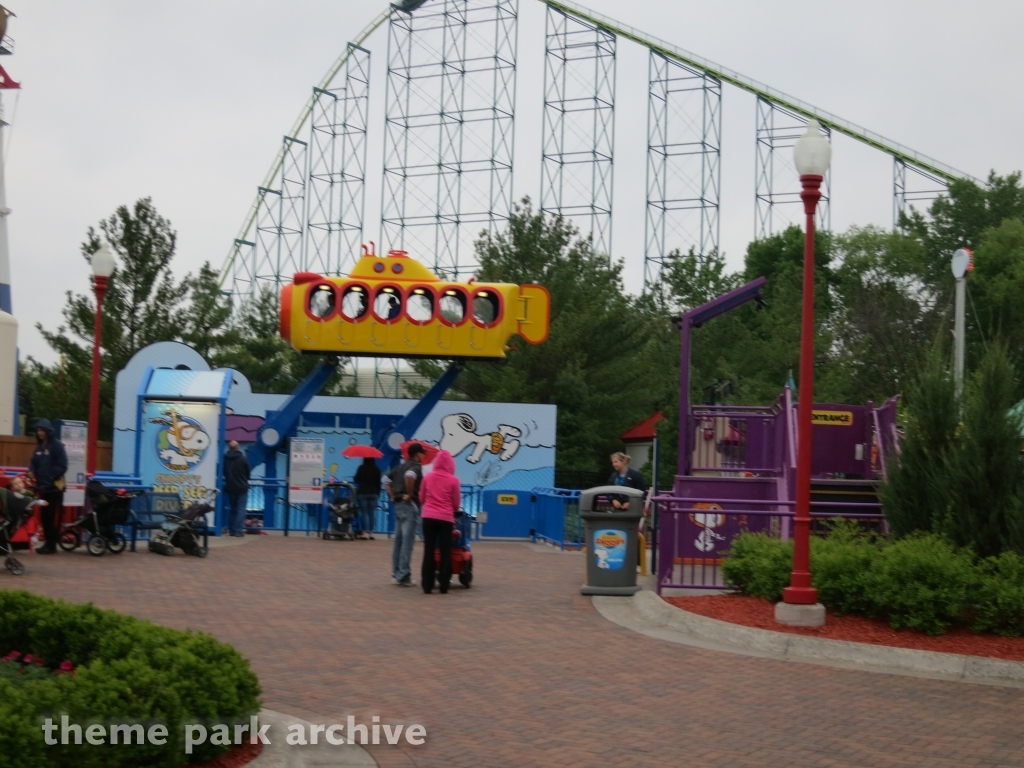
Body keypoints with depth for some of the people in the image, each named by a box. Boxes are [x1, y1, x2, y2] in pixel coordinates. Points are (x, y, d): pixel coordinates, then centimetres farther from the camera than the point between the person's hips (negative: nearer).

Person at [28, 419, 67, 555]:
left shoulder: (57, 445, -8)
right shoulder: (39, 446, 13)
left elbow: (62, 466, -12)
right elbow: (34, 463, 13)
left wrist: (51, 478, -18)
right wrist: (31, 473, -7)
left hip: (54, 487, -7)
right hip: (42, 486, 7)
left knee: (53, 516, -4)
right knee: (44, 515, 9)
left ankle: (52, 544, 0)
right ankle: (48, 542, 16)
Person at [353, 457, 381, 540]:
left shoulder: (361, 468, -7)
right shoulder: (376, 469, 1)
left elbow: (356, 479, 0)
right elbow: (378, 483, 4)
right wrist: (378, 493, 13)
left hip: (362, 493, -2)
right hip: (373, 493, 2)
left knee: (364, 512, 0)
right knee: (371, 513, 8)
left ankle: (365, 532, -9)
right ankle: (371, 532, 8)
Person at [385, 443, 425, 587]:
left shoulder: (400, 467, 15)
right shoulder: (416, 467, -10)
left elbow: (386, 480, 22)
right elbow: (409, 476, -32)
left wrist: (392, 496, 18)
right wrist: (410, 494, -21)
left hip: (398, 505, 9)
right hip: (409, 505, -9)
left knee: (398, 541, 13)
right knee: (407, 542, -7)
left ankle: (396, 573, 17)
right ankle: (404, 576, -9)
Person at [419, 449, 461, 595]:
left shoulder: (428, 477, 1)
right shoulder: (453, 480, -7)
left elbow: (421, 498, 11)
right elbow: (456, 503, 2)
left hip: (428, 517, 2)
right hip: (446, 518, -2)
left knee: (428, 551, 6)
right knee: (445, 552, 6)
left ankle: (427, 585, 5)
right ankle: (443, 585, 5)